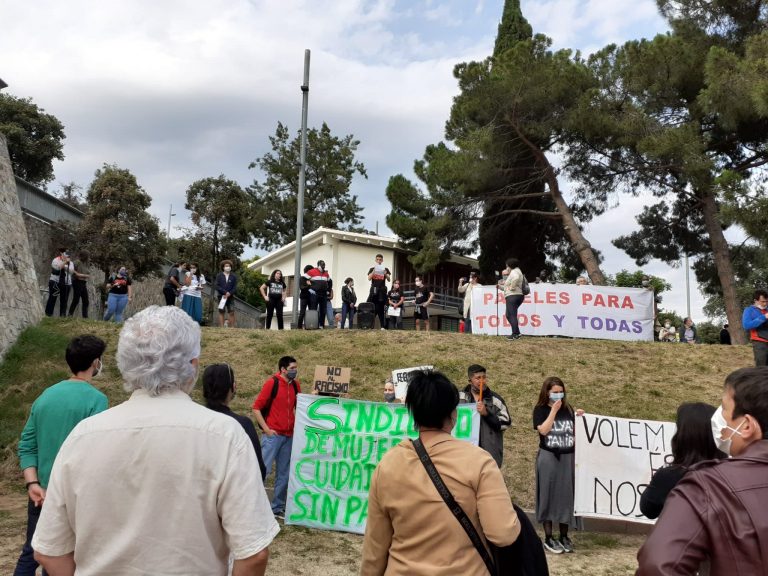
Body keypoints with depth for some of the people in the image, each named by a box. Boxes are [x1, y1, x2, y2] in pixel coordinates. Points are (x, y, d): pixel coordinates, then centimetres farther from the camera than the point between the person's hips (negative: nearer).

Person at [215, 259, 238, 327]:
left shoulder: (234, 276, 7)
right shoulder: (219, 276, 5)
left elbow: (235, 287, 2)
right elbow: (217, 286, -4)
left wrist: (229, 293, -14)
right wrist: (225, 292, -14)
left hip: (230, 297, 0)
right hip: (221, 296, 0)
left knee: (231, 312, -6)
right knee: (221, 312, 0)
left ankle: (232, 327, -6)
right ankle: (221, 327, 1)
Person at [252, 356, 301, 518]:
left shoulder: (296, 385, 7)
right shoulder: (272, 383, -10)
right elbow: (256, 408, -9)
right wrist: (266, 429, -12)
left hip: (289, 436, 6)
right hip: (273, 434, -6)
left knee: (284, 473, 10)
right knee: (263, 469, -5)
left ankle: (277, 507, 19)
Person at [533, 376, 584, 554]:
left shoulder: (568, 409, 10)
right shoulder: (540, 410, -2)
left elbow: (575, 432, 11)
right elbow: (543, 430, -18)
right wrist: (554, 410, -16)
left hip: (568, 457, 4)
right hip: (548, 458, -4)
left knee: (566, 495, 7)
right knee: (548, 495, 1)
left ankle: (564, 536, 19)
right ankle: (548, 537, 9)